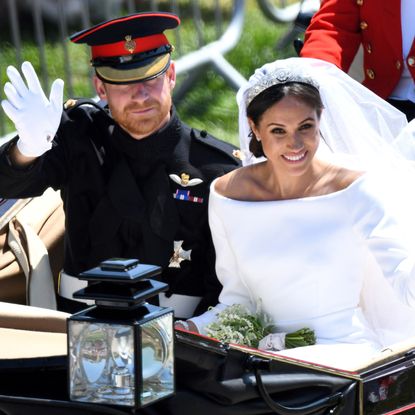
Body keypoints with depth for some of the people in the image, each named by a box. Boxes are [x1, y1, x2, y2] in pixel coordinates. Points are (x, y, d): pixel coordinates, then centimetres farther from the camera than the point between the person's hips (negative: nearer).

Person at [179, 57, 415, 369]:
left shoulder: (355, 190, -8)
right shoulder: (226, 195, 2)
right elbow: (237, 299, 8)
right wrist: (188, 329, -9)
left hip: (344, 350, -5)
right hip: (269, 351, 6)